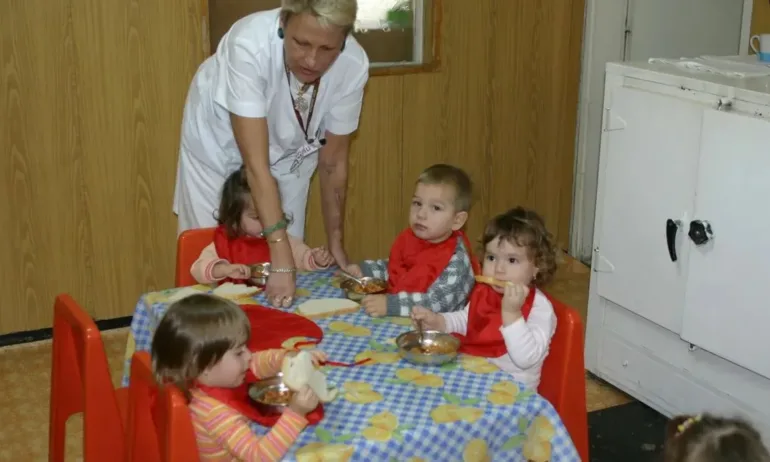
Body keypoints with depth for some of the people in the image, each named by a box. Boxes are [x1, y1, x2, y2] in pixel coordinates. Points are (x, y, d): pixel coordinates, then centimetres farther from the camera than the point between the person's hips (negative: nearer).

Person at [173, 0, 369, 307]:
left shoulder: (353, 66, -28)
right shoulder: (250, 43, -39)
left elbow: (333, 162, -14)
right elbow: (256, 164, -39)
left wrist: (336, 244, -8)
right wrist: (281, 256, -44)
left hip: (288, 149, 3)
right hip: (219, 144, -2)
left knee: (291, 268, 3)